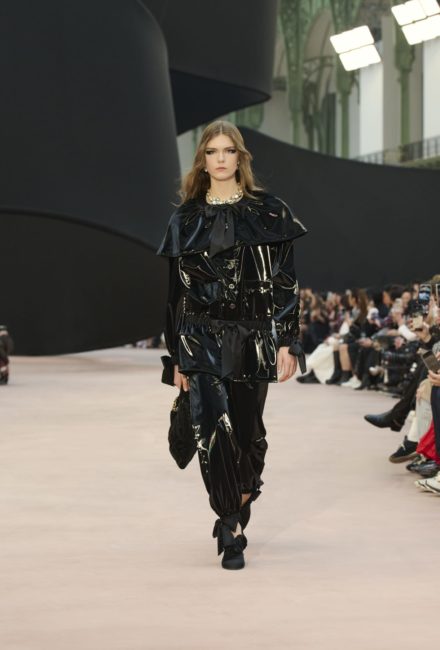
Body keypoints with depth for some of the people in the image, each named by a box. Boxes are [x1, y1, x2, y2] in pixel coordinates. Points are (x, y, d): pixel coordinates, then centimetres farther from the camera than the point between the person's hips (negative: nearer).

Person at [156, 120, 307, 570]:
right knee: (214, 430, -13)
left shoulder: (269, 212, 2)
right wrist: (177, 356, 8)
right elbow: (177, 289, 9)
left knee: (247, 431, 8)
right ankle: (233, 534, -5)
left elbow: (285, 281, 0)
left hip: (253, 339, 0)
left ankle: (234, 512, 33)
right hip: (203, 341, 0)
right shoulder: (185, 219, 7)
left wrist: (287, 343, -7)